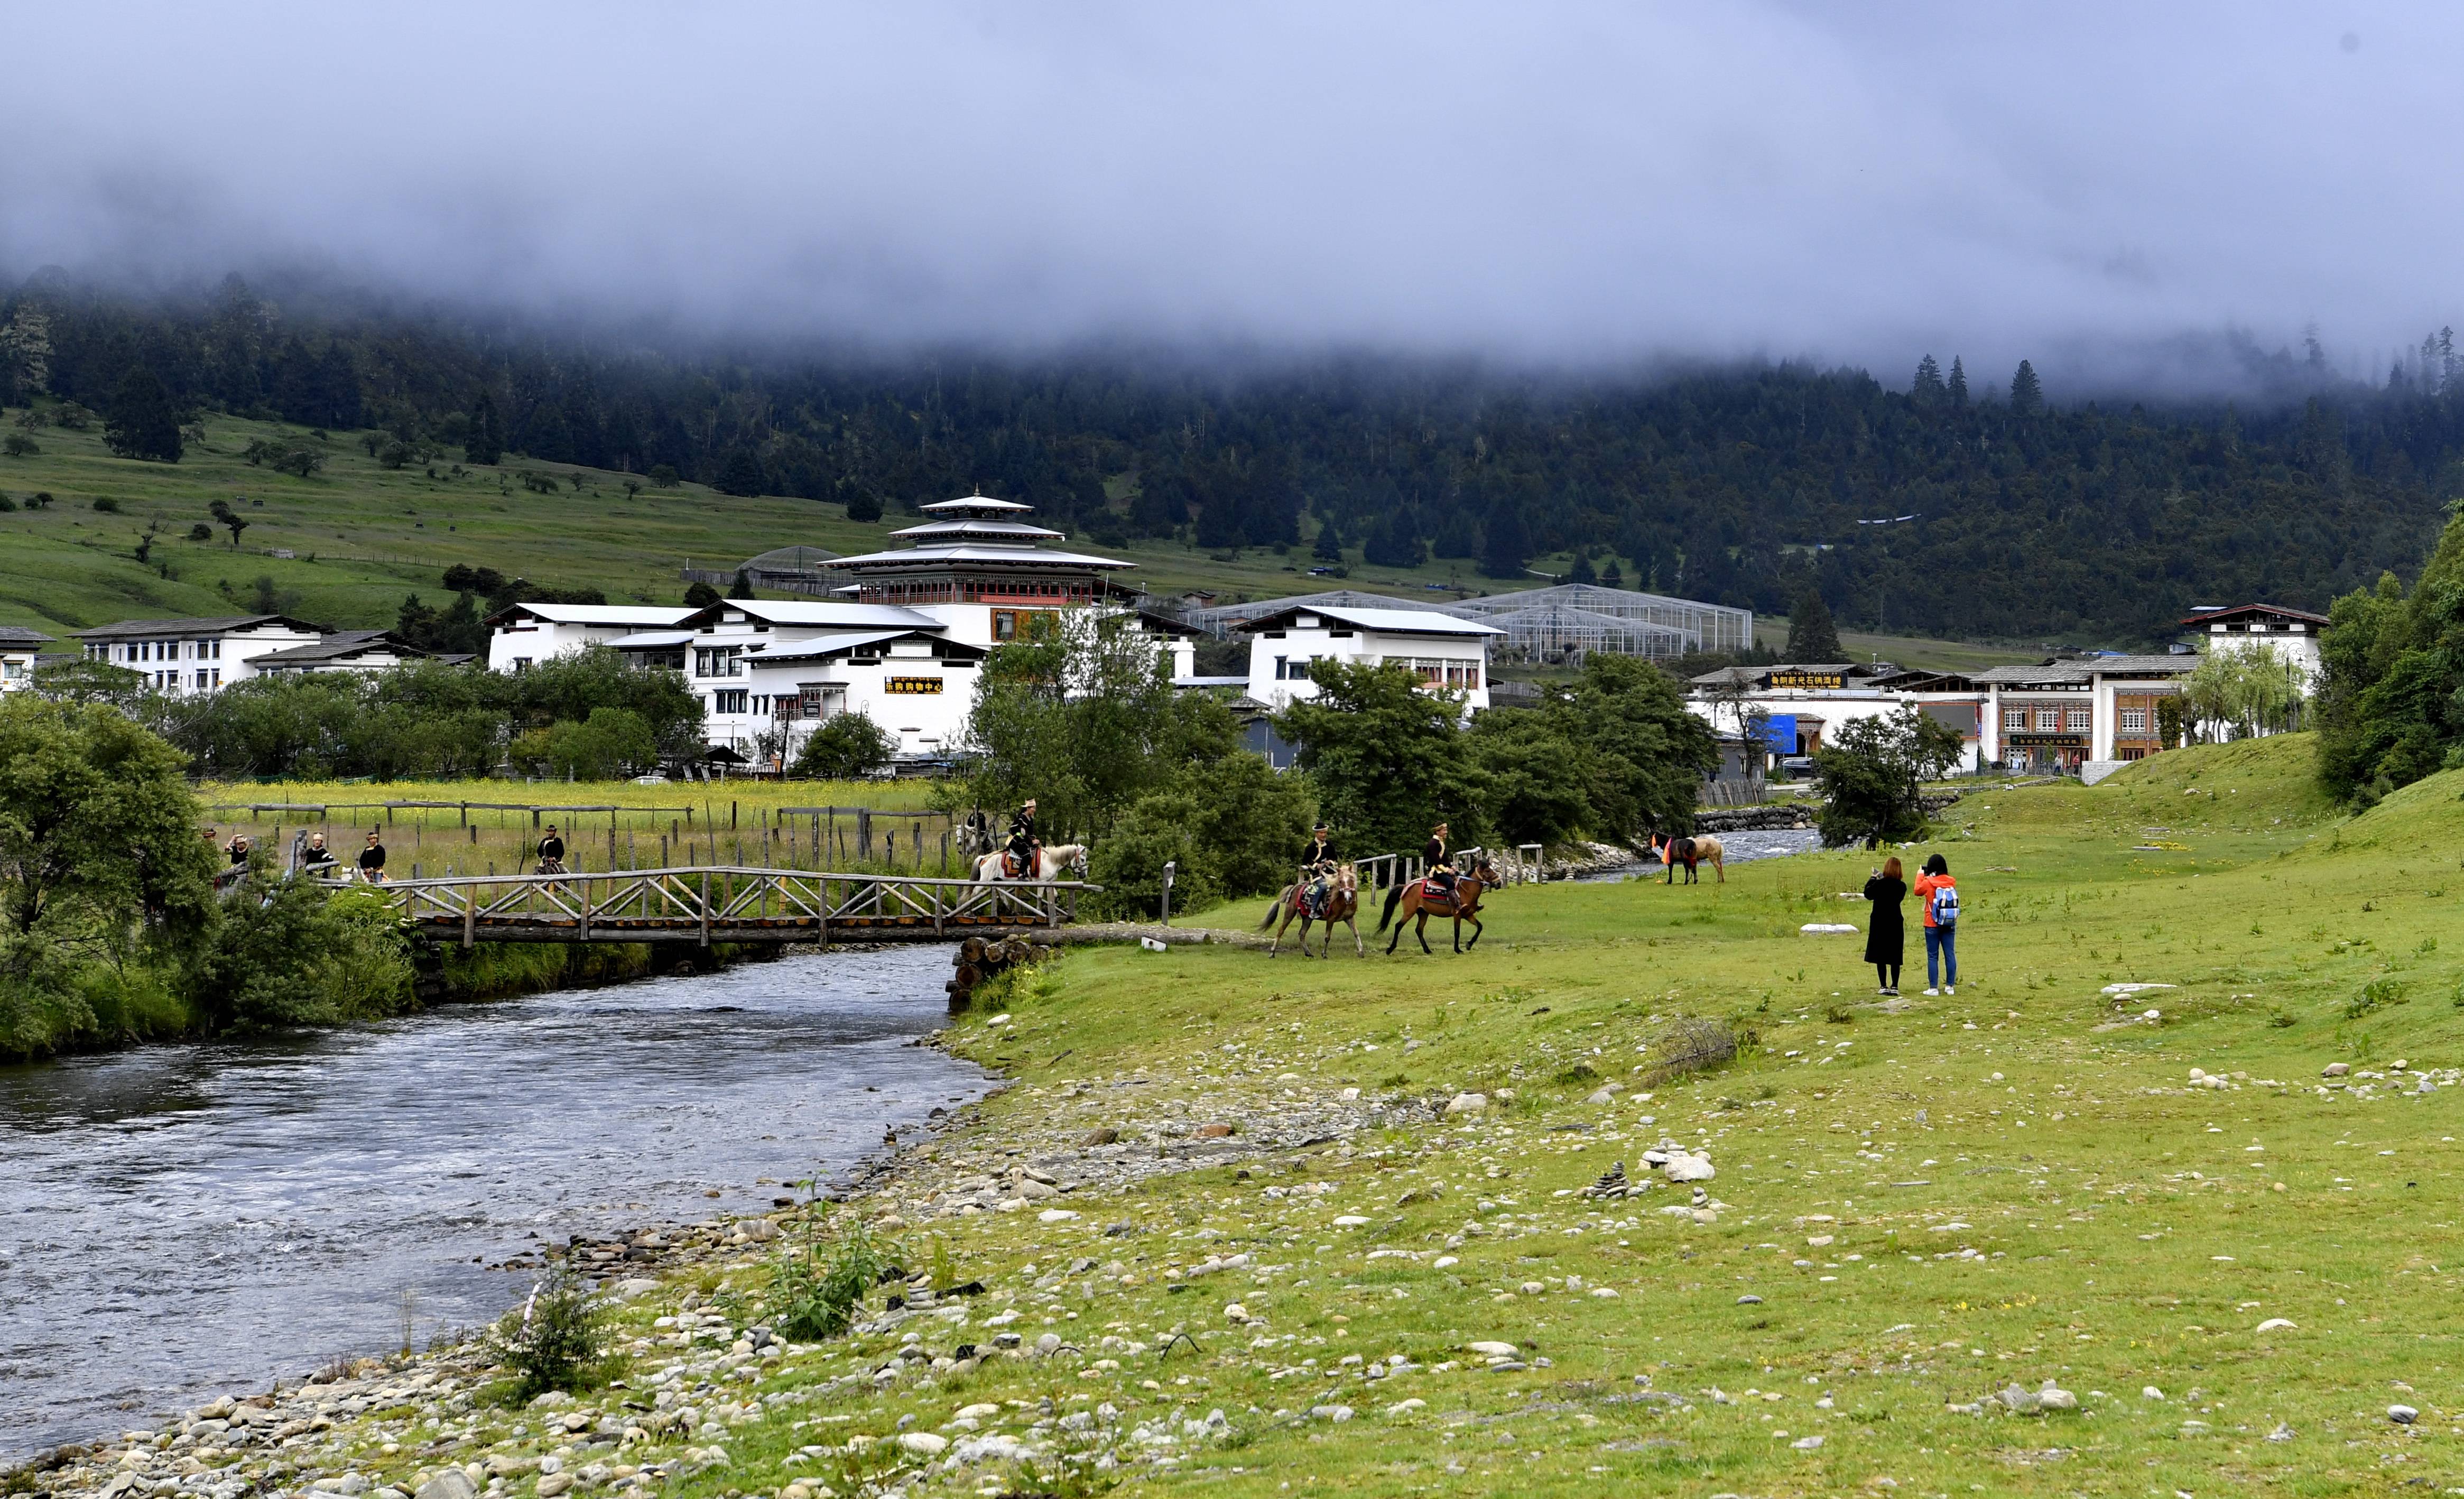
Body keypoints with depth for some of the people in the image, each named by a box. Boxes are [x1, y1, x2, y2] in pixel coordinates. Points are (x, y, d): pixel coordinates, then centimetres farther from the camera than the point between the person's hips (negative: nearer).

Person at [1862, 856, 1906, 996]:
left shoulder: (1879, 884, -15)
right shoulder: (1901, 886, -5)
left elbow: (1868, 894, 1)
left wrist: (1873, 878, 15)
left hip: (1879, 924, -3)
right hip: (1896, 924, 3)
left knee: (1880, 958, 5)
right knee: (1895, 958, 8)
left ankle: (1884, 987, 2)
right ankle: (1895, 986, 6)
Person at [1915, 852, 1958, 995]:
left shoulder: (1928, 883, -12)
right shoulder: (1951, 882, -2)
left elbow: (1918, 891, 6)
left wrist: (1921, 875, 18)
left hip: (1933, 925, -3)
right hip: (1950, 925, 3)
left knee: (1933, 956, 2)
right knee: (1950, 954, 7)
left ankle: (1933, 988, 0)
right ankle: (1950, 986, 9)